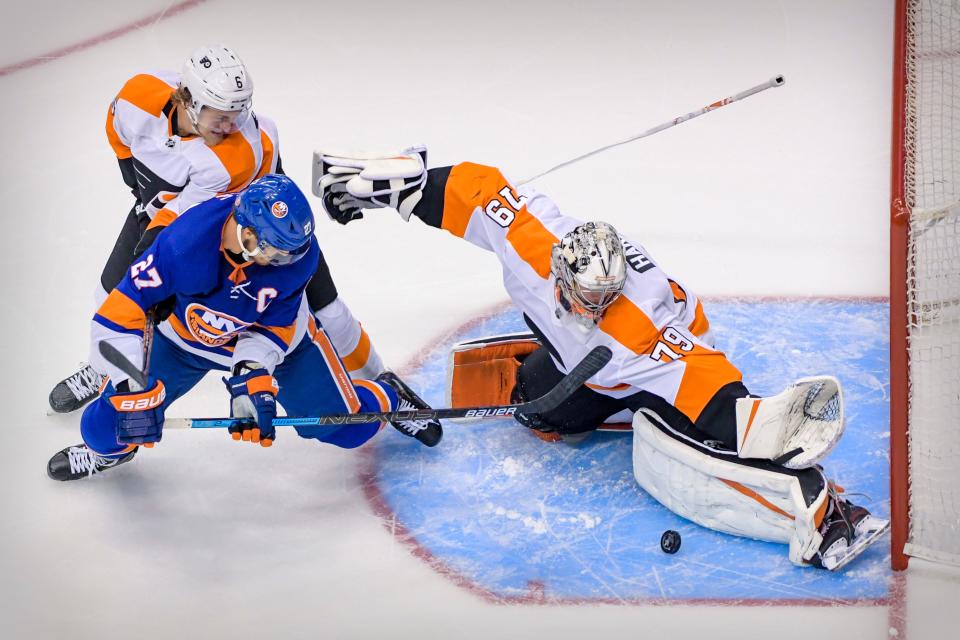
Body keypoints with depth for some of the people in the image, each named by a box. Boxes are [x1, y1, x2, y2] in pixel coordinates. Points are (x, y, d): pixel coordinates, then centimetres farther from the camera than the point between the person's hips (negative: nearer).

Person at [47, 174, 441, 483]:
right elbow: (116, 319, -35)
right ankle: (112, 448, 31)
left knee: (347, 427, -1)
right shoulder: (184, 242, -40)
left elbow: (269, 329, -19)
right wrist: (134, 395, -37)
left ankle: (388, 396, 36)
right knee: (107, 427, -9)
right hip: (185, 337, -1)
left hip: (277, 333, 1)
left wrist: (252, 383, -32)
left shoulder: (300, 252, -32)